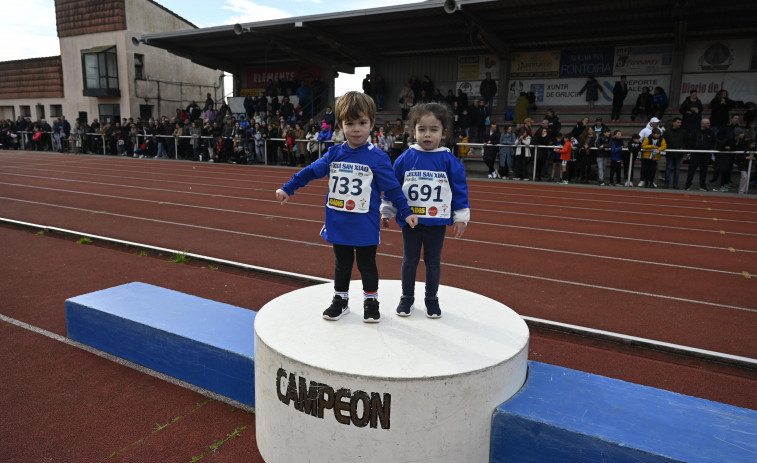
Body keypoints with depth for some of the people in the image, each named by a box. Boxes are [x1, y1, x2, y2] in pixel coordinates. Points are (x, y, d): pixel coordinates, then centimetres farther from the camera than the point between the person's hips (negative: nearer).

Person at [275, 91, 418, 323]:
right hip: (338, 225, 3)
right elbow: (310, 171, 8)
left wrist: (406, 212, -8)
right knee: (342, 264, 18)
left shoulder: (378, 158, -10)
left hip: (365, 227, -3)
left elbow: (392, 188, -6)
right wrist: (287, 189, 8)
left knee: (367, 265, 11)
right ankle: (340, 300, 35)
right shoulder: (334, 154, 0)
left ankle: (371, 301, 29)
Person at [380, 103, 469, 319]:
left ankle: (432, 299, 30)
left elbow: (460, 189, -1)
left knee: (433, 262, 13)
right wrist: (386, 212, 6)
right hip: (409, 221, 0)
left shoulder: (449, 161, -6)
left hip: (437, 223, 0)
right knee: (409, 260, 13)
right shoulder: (405, 158, -5)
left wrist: (461, 218, -1)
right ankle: (407, 298, 29)